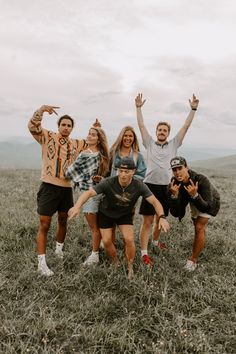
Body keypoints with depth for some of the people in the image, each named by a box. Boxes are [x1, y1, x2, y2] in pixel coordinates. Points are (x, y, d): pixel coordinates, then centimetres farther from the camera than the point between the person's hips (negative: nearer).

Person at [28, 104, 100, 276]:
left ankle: (59, 249, 41)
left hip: (66, 188, 5)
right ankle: (42, 263, 5)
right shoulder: (48, 137, -1)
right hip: (49, 187, -4)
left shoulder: (77, 144, 11)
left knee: (63, 222, 18)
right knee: (44, 225, -2)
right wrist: (42, 109, -27)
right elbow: (33, 126, -15)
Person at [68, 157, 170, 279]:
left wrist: (162, 217, -44)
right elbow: (88, 193, -38)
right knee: (107, 241, -2)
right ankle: (116, 263, 29)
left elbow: (155, 201, -26)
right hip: (106, 213, 0)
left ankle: (130, 268, 11)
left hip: (125, 214, 1)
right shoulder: (108, 183, -33)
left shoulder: (139, 185, -27)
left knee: (129, 239, -14)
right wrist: (77, 206, -56)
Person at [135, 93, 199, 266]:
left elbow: (186, 126, 6)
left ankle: (155, 241, 42)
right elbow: (141, 125, 5)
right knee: (147, 220, -3)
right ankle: (144, 253, 0)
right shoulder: (150, 143, 7)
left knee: (160, 218, 18)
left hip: (166, 187, 3)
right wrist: (138, 107, 0)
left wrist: (193, 109, 2)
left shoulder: (173, 144, 10)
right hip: (150, 186, -2)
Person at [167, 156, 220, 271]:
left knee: (199, 227, -18)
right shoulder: (173, 183, -31)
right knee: (197, 226, 23)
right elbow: (175, 213, -33)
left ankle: (193, 260, -2)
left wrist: (195, 195, -57)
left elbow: (206, 207, -42)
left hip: (209, 201, -4)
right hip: (194, 201, 5)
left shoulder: (201, 180, -42)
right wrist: (174, 196, -48)